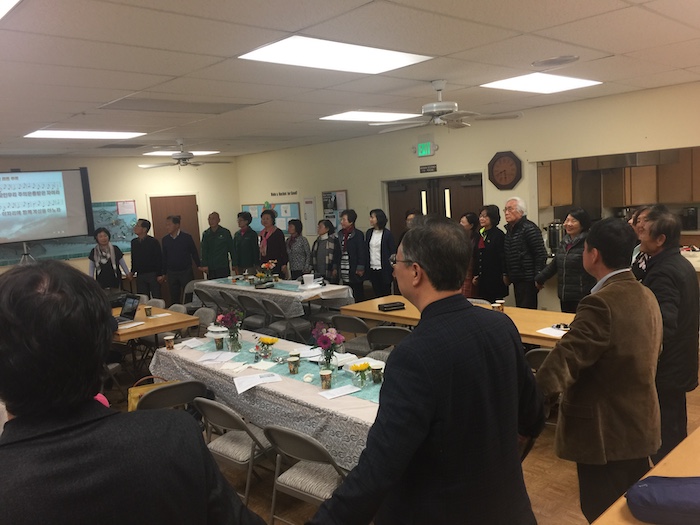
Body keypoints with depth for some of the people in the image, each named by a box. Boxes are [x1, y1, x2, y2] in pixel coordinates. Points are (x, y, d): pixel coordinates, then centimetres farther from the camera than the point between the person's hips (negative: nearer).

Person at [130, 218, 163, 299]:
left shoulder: (153, 242, -9)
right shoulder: (134, 242, 8)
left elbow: (159, 258, -11)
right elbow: (133, 258, 17)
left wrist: (159, 274, -14)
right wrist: (132, 271, 9)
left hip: (152, 274, -5)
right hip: (140, 275, 5)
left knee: (157, 298, -1)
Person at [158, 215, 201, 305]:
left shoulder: (187, 237, -6)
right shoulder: (165, 240, 5)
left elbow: (194, 253, 2)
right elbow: (164, 257, 13)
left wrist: (199, 266, -5)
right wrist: (163, 274, 14)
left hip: (186, 272, -3)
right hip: (171, 273, 3)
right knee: (174, 298, 7)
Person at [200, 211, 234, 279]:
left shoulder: (225, 232, 0)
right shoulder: (206, 234, 7)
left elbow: (231, 249, 3)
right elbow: (204, 251, 4)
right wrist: (204, 265, -7)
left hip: (223, 268, -3)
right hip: (210, 269, 3)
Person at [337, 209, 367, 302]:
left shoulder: (358, 234, -6)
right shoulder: (341, 234, 12)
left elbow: (362, 252, -9)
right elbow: (338, 252, 14)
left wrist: (360, 268, -13)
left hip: (354, 272, -6)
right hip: (344, 272, 6)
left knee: (358, 296, 2)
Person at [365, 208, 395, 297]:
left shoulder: (387, 233, -7)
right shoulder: (369, 233, 8)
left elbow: (392, 251, -6)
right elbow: (366, 250, 10)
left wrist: (392, 269, -10)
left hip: (384, 269, -5)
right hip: (372, 269, 5)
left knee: (386, 293, 2)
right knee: (377, 294, 11)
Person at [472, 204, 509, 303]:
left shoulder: (499, 235, -8)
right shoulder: (480, 235, 13)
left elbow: (503, 258, -11)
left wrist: (504, 275, -14)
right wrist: (475, 275, 13)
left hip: (495, 280, -7)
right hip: (482, 279, 7)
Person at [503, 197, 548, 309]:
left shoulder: (529, 228, -13)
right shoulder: (509, 229, 14)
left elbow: (541, 254, -16)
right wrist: (506, 274, 19)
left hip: (528, 280, -9)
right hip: (516, 279, 9)